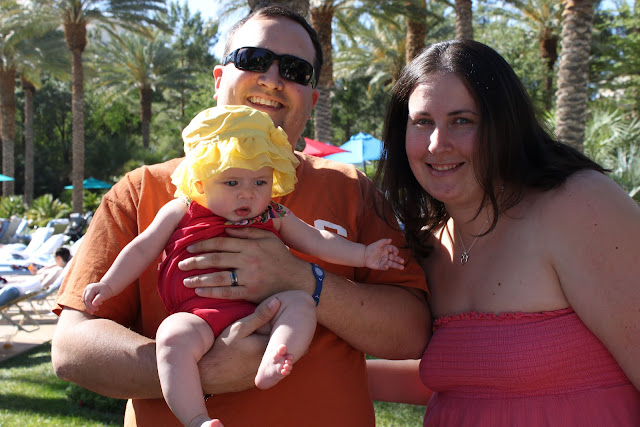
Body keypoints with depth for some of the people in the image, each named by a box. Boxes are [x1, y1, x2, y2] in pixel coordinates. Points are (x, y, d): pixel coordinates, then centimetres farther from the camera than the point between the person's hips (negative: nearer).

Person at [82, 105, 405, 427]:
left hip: (258, 314, 3)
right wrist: (108, 285, 13)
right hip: (198, 317, -2)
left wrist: (363, 255, 12)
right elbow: (142, 250, 19)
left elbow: (317, 241, 21)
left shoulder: (274, 219, 20)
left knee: (300, 302, -22)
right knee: (173, 335, -33)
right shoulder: (180, 212, 14)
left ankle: (270, 365, -43)